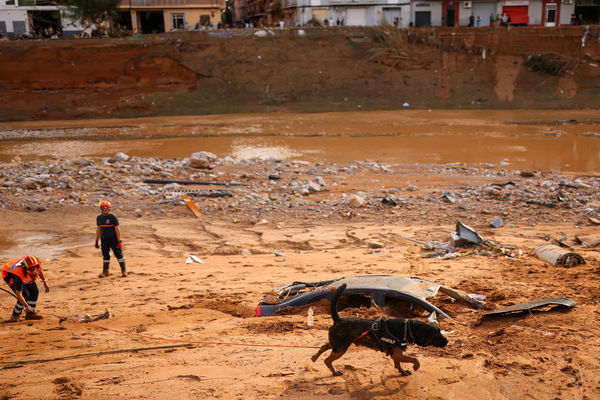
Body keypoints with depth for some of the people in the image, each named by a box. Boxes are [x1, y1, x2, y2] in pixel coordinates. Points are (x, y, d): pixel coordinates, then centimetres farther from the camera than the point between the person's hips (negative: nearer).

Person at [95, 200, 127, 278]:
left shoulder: (113, 217, -10)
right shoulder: (99, 218, 5)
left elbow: (117, 229, -11)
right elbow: (98, 229, 13)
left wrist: (119, 241, -15)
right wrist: (96, 241, 11)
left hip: (113, 239, -5)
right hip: (104, 239, 5)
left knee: (118, 254, -1)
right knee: (105, 256, 10)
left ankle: (124, 271, 8)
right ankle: (105, 271, 20)